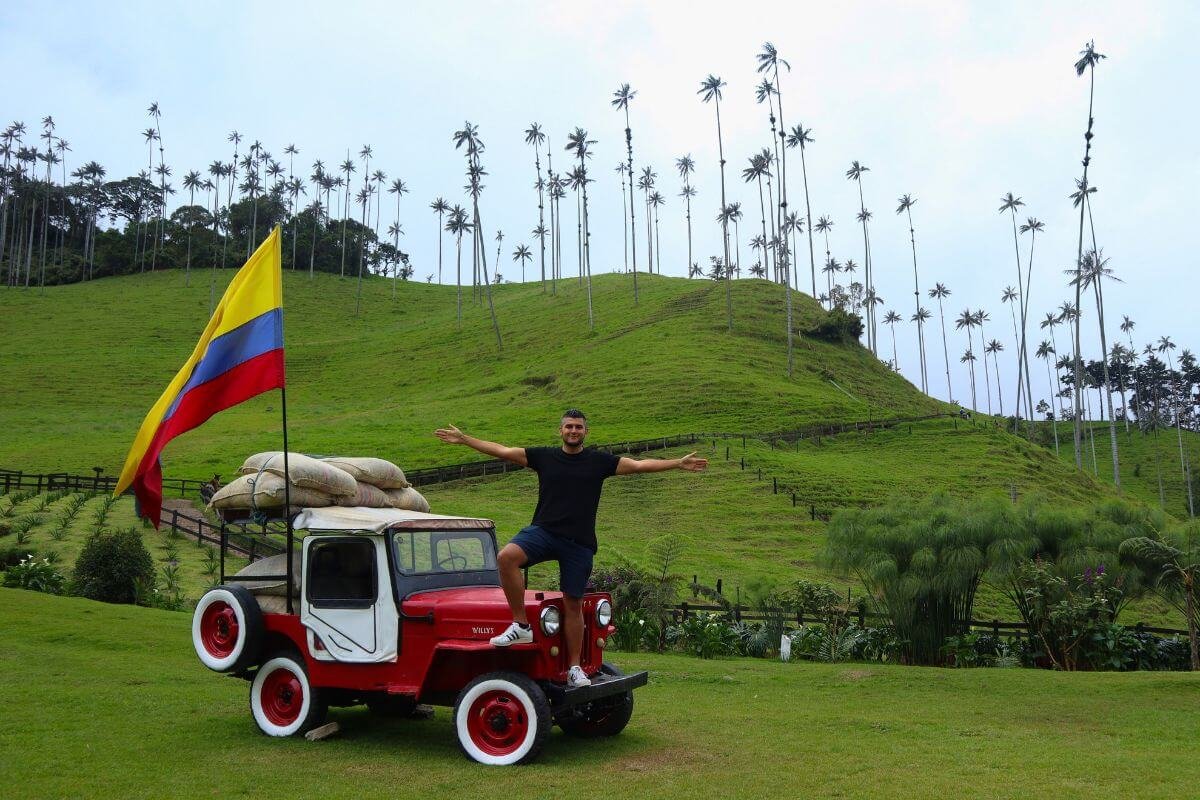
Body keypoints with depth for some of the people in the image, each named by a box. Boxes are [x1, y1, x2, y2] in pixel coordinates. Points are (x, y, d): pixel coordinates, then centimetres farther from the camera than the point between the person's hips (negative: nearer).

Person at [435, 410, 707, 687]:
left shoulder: (600, 461, 6)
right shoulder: (543, 456, 7)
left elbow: (639, 465, 1)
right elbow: (502, 451, 6)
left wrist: (678, 463, -6)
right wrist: (464, 439, 2)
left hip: (579, 542, 0)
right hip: (543, 530, 0)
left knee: (573, 603, 4)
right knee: (506, 557, -28)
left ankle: (575, 667, 17)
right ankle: (521, 625, -15)